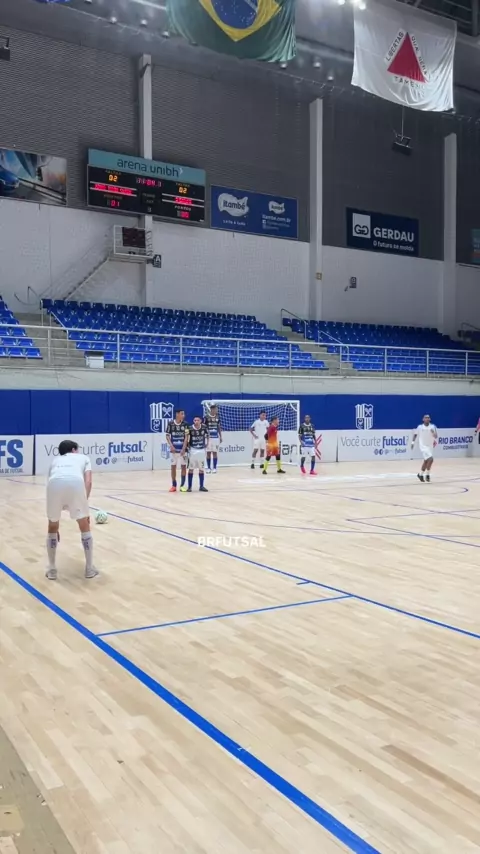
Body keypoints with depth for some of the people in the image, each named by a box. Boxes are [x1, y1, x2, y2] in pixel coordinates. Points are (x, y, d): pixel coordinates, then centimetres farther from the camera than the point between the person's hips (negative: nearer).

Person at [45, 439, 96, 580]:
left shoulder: (56, 460, 41)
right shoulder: (83, 458, 35)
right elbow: (88, 482, 15)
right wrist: (83, 504, 15)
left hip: (54, 483, 2)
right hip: (75, 483, -2)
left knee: (52, 528, 25)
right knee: (85, 526, 19)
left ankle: (52, 570, 29)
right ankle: (89, 568, 25)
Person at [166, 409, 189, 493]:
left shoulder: (185, 424, -3)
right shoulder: (170, 423, -3)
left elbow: (186, 437, -5)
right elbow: (167, 435, 1)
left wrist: (183, 448, -13)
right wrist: (171, 446, -12)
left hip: (182, 449, 0)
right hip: (174, 449, 0)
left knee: (183, 466, 2)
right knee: (173, 466, 5)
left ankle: (182, 485, 10)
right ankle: (174, 485, 14)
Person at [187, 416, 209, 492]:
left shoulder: (204, 427, -5)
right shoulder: (190, 429, -13)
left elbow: (207, 436, 12)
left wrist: (206, 444, 5)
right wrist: (188, 446, -11)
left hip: (201, 450, 2)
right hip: (193, 450, -2)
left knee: (201, 469, 8)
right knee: (191, 469, 3)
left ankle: (201, 486, 16)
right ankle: (189, 486, 9)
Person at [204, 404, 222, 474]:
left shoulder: (217, 417, 6)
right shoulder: (206, 417, -7)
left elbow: (219, 427, 13)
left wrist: (220, 437, 9)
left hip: (216, 437, 3)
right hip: (208, 437, -3)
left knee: (215, 452, 3)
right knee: (208, 453, 4)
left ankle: (214, 468, 7)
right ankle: (208, 468, 11)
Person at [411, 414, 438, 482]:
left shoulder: (433, 427, -4)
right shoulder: (420, 427, -7)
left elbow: (436, 436, -9)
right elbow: (415, 434, 9)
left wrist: (433, 433, -30)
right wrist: (413, 442, 6)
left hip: (430, 446, 4)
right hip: (423, 446, -4)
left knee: (426, 461, 14)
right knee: (430, 459, -19)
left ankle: (420, 474, 33)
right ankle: (427, 475, -3)